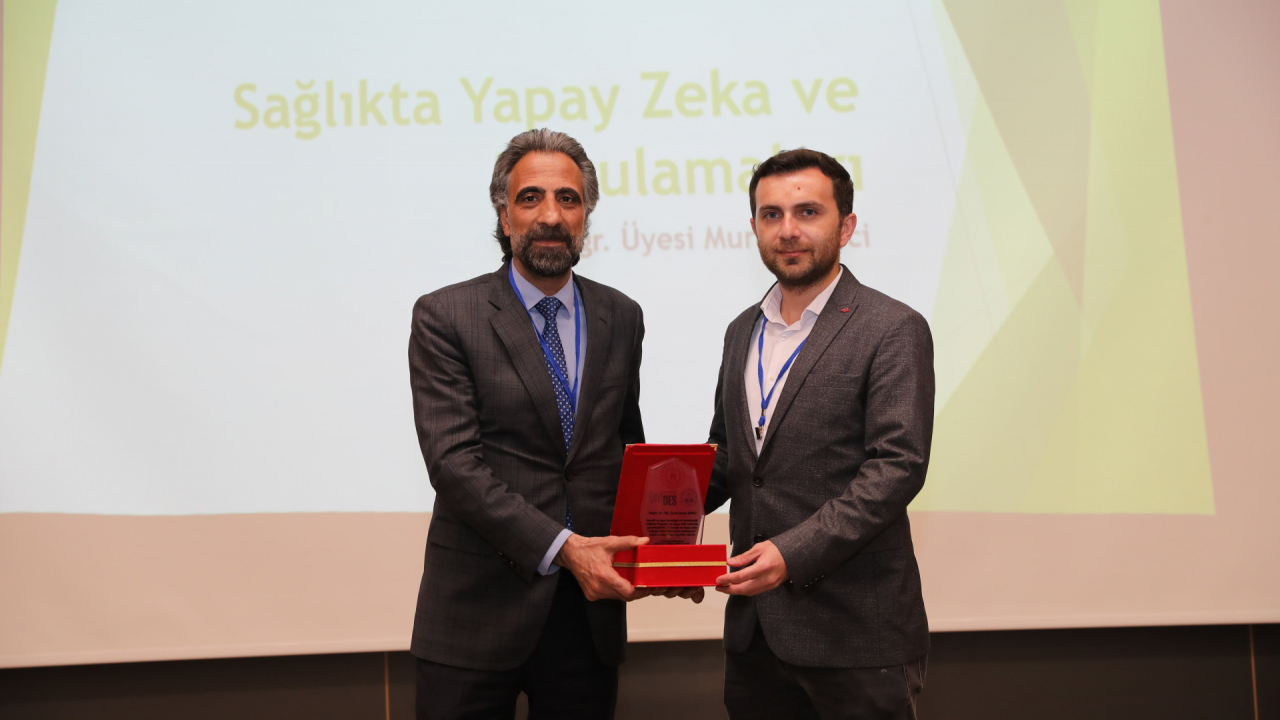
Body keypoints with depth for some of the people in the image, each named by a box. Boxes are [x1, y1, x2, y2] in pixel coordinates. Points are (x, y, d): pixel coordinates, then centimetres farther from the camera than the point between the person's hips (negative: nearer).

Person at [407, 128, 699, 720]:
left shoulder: (621, 318, 8)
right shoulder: (445, 317, -6)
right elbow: (453, 460, -14)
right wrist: (562, 548, -22)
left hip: (592, 606, 4)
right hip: (480, 611, -3)